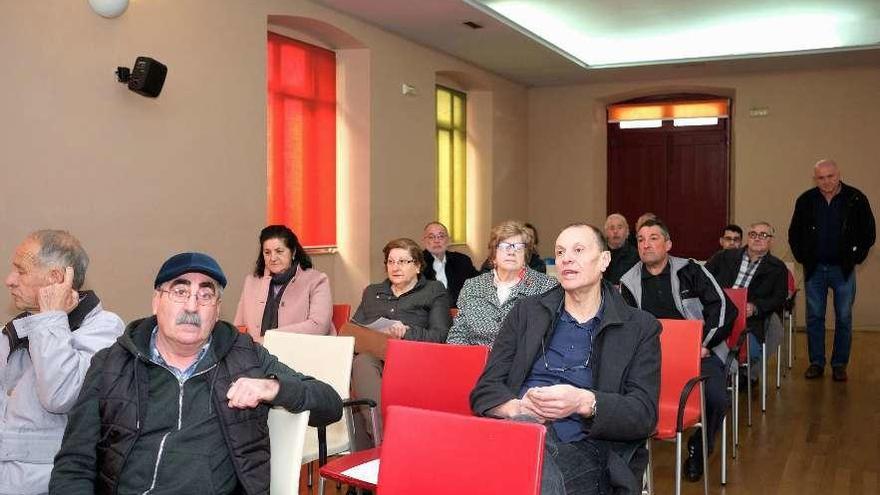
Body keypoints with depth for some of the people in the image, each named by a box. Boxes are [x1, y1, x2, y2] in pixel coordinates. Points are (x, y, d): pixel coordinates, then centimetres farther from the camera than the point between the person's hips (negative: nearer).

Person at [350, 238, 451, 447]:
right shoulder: (372, 292, 33)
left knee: (361, 364, -36)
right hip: (370, 356, 4)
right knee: (361, 363, -36)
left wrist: (407, 332, -15)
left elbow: (440, 336, 3)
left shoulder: (434, 291, 18)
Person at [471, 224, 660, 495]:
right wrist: (517, 407, -13)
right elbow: (486, 390, 11)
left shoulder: (640, 328, 12)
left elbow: (644, 415, 2)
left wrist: (584, 402, -18)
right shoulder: (526, 312, 18)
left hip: (585, 450, -1)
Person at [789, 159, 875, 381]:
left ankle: (839, 364, 15)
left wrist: (855, 257, -2)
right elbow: (794, 233, 11)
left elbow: (869, 232, 3)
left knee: (844, 318, 4)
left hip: (843, 269, -1)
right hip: (814, 269, 2)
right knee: (814, 317, 5)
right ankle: (816, 363, 15)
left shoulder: (856, 199, -5)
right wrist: (802, 257, 3)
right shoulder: (805, 201, 0)